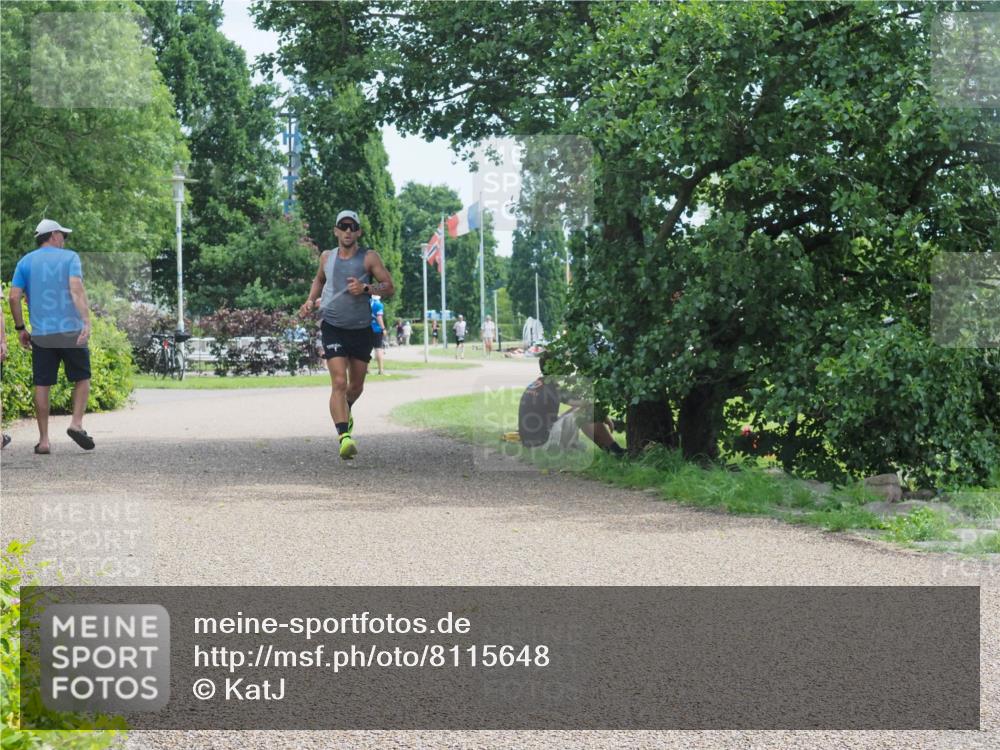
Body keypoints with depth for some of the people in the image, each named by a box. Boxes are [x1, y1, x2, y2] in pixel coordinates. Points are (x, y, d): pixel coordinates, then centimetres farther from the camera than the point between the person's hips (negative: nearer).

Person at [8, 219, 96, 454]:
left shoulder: (25, 262, 9)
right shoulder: (69, 257, 2)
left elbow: (14, 297, 1)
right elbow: (76, 289, -14)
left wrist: (20, 328, 11)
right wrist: (86, 321, -22)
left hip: (41, 335, 2)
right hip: (71, 330, -2)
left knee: (42, 386, 5)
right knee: (82, 378, 13)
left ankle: (44, 440, 3)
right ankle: (76, 423, -5)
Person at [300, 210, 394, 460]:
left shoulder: (369, 257, -3)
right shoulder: (327, 257, 6)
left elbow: (389, 287, -5)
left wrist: (366, 288, -21)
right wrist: (311, 301, 10)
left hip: (362, 329, 1)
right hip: (332, 327, -1)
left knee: (356, 386, 15)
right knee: (339, 383, -17)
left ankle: (345, 411, 48)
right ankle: (344, 437, -25)